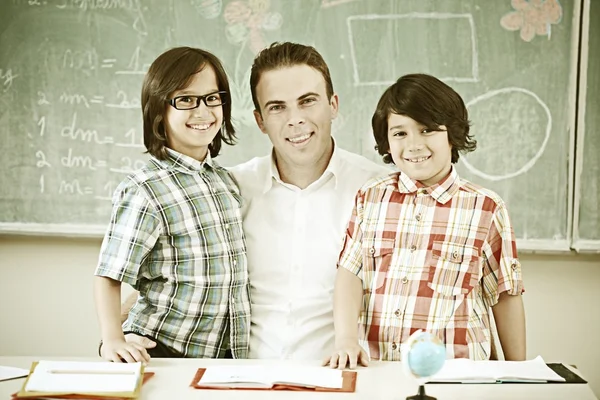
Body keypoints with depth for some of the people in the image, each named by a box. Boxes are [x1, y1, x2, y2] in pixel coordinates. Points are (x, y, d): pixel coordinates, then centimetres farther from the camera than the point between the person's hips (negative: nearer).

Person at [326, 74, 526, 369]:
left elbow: (505, 296, 9)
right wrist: (346, 339, -10)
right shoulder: (370, 198, 10)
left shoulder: (485, 209, 4)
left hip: (455, 370, -1)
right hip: (374, 368, 2)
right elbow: (349, 272, 5)